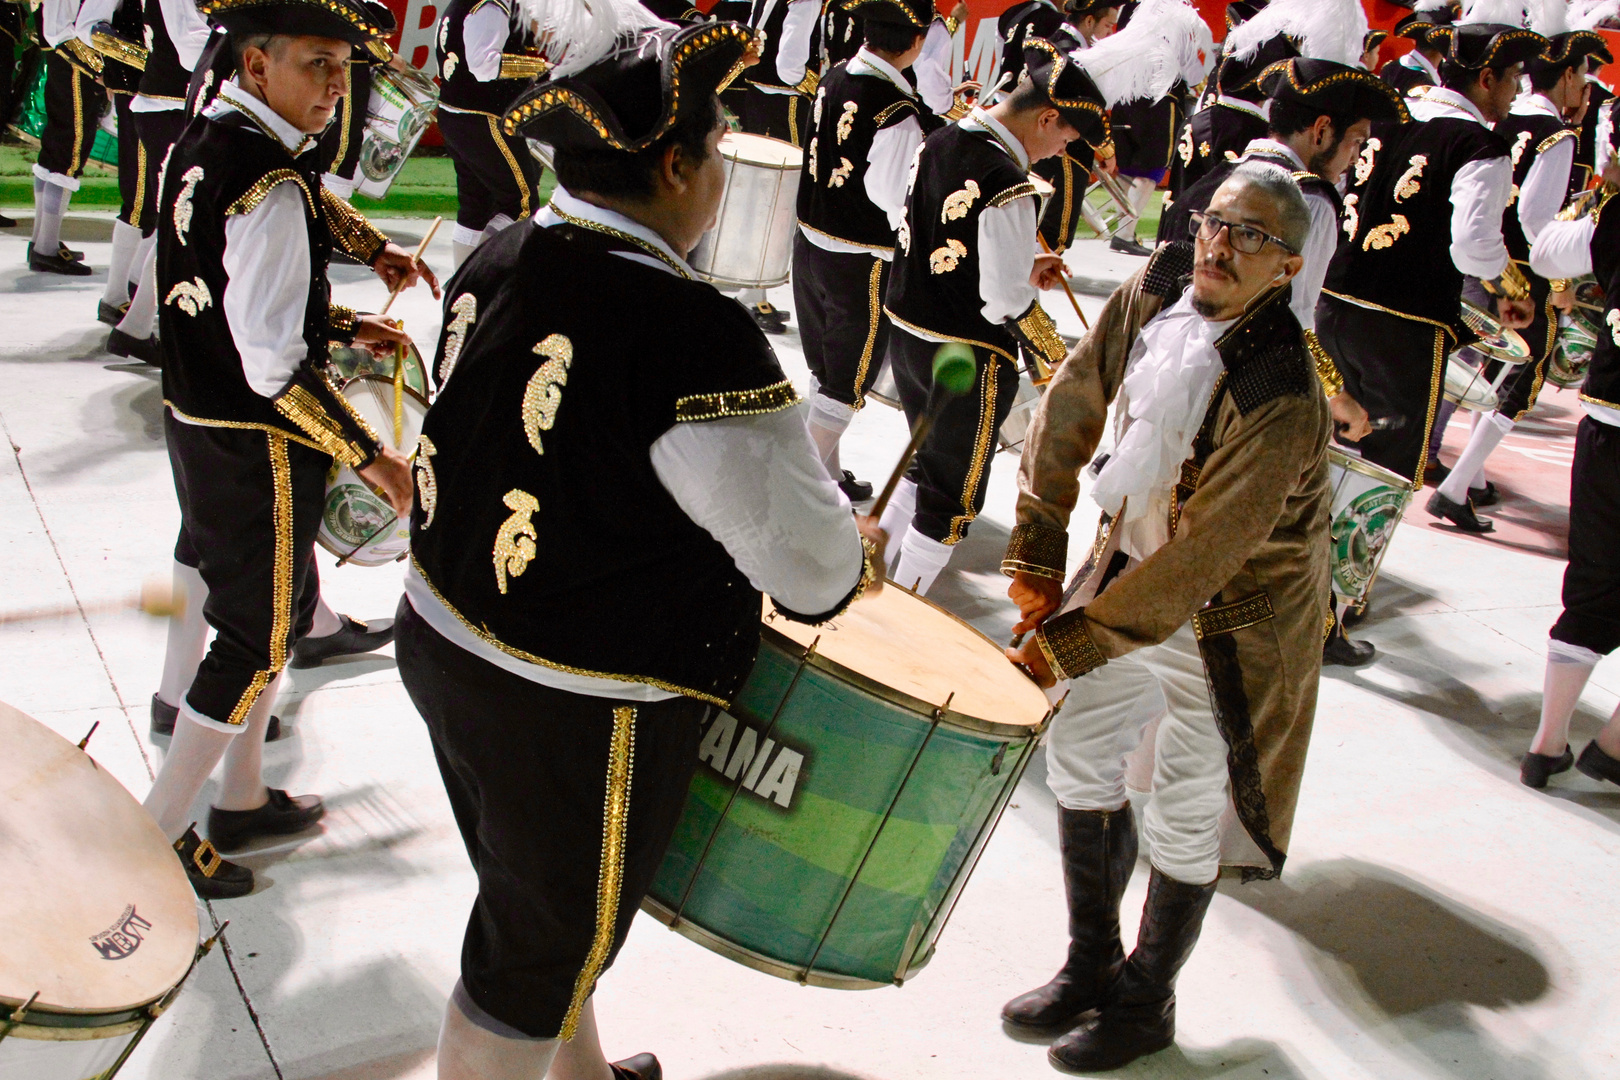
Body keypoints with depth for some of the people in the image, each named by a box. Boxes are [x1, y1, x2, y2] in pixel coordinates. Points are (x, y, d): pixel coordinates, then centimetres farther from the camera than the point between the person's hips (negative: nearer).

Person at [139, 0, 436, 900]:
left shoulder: (199, 146, 5)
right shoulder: (272, 187, -24)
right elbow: (275, 369, -26)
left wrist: (342, 325, 13)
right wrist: (373, 459, -19)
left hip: (195, 422, 9)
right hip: (257, 449, -9)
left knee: (256, 605, 22)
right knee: (260, 637, 5)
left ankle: (243, 799, 36)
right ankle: (159, 834, 16)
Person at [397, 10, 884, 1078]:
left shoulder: (495, 264, -3)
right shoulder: (694, 334, -28)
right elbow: (813, 570, -25)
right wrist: (858, 549, -1)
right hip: (581, 716, -8)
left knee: (537, 906, 29)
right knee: (537, 960, 16)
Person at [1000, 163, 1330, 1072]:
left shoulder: (1281, 399, -32)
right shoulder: (1158, 288, -13)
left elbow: (1200, 560, -32)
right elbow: (1075, 401, -4)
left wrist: (1066, 644, -30)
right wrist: (1038, 553, -3)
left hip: (1232, 612, -6)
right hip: (1139, 557, 7)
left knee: (1184, 815, 4)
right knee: (1078, 750, 12)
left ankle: (1145, 1006, 29)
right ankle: (1091, 967, 32)